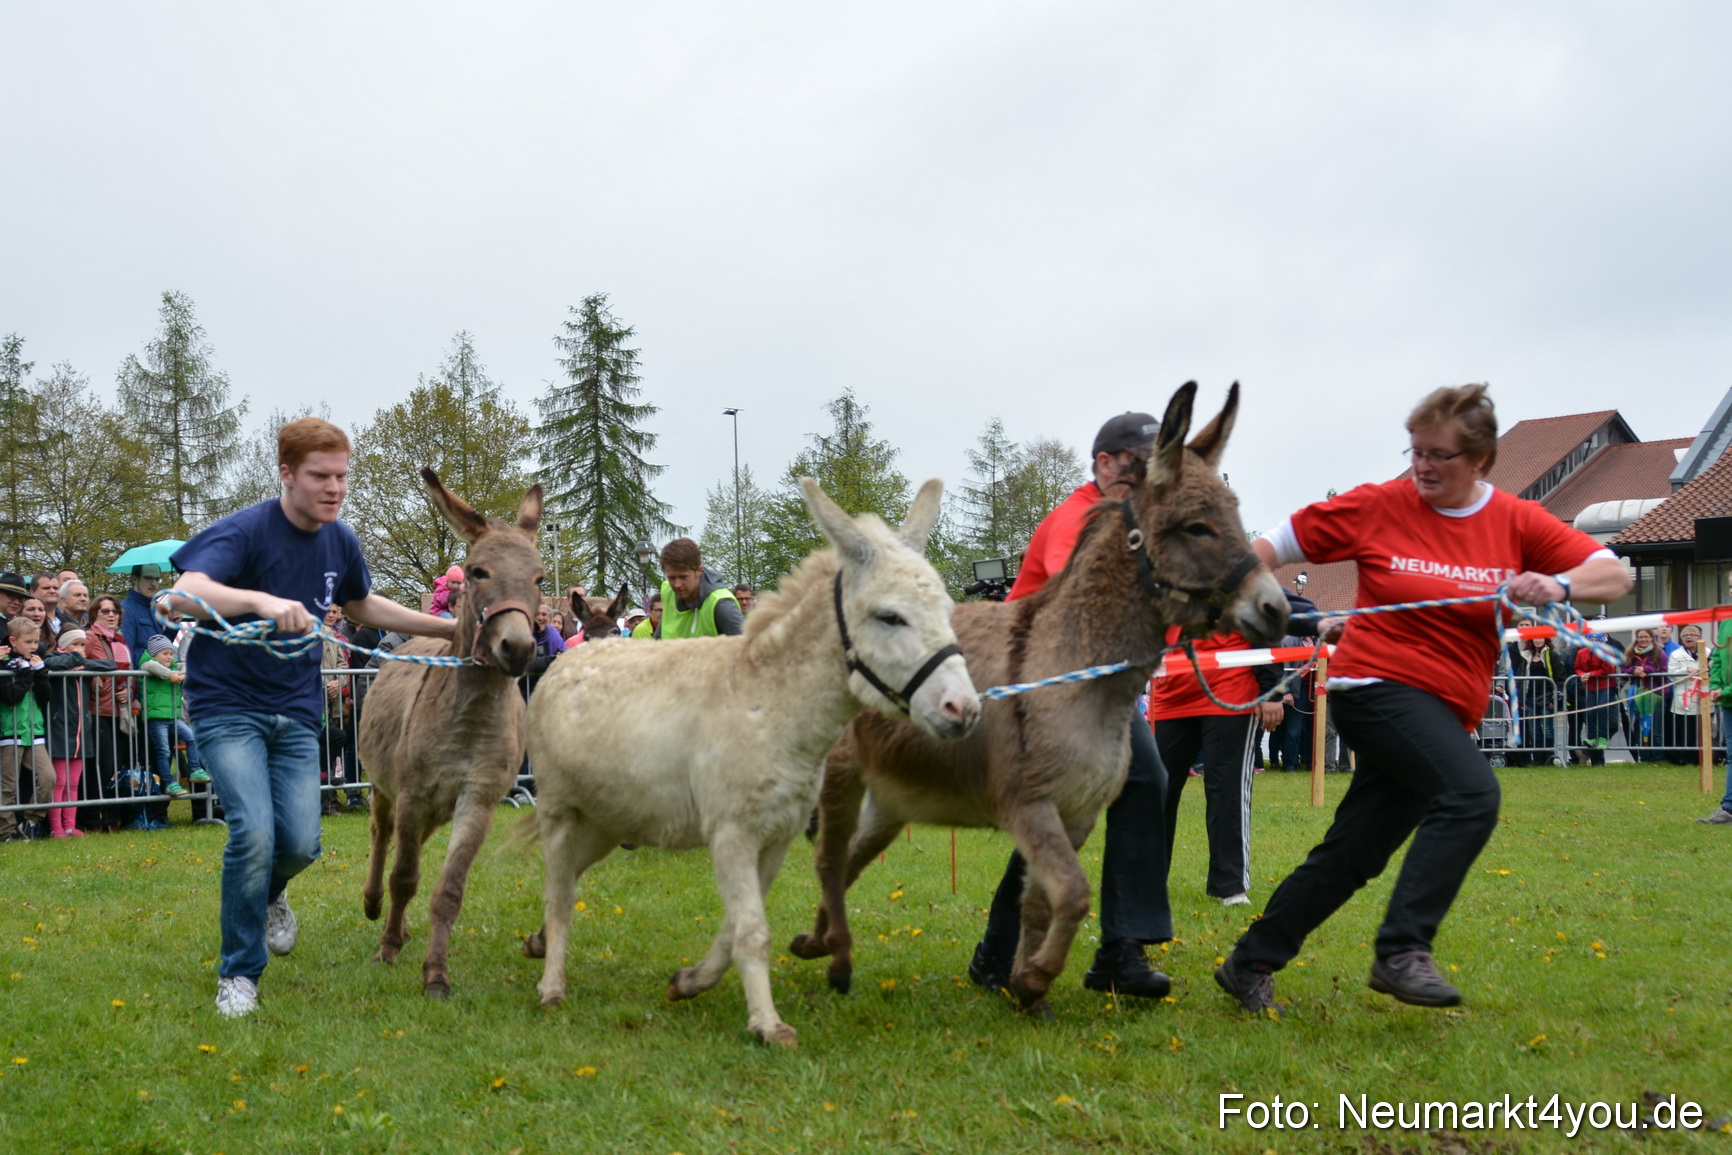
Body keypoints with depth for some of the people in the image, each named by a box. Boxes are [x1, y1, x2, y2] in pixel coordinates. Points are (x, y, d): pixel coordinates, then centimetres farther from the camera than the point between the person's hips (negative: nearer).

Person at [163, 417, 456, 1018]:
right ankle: (239, 974, 1)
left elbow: (363, 606, 21)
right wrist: (263, 600, -50)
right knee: (254, 831, -19)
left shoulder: (340, 541, 1)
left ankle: (267, 893, 34)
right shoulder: (246, 531, -18)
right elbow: (184, 594, -34)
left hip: (295, 712, 5)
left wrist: (450, 628, 17)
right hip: (228, 705, -5)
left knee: (300, 842, -5)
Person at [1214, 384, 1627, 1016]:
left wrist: (1558, 585, -21)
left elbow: (1615, 574, -1)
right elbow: (1278, 544, 3)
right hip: (1377, 685, -5)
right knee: (1471, 793, -28)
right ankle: (1402, 950, -27)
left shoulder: (1517, 523, 4)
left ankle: (1251, 964, 17)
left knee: (1353, 853, 5)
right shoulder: (1378, 507, -4)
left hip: (1443, 707, 5)